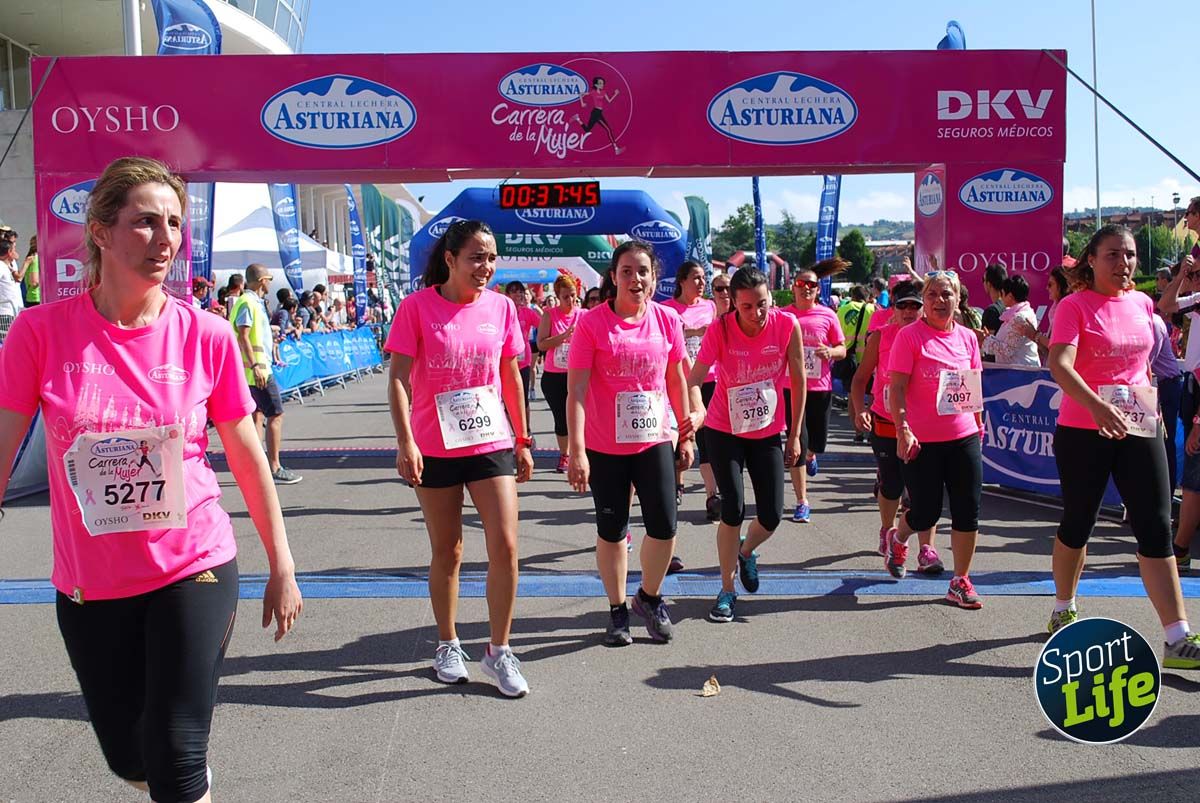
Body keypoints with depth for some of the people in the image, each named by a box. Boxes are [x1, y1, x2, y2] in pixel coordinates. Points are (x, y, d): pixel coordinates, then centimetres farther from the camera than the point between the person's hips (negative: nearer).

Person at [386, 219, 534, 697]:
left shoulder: (501, 308, 3)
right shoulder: (417, 307, -6)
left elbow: (512, 377, 10)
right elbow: (398, 378, -8)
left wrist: (523, 441, 11)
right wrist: (405, 443, -16)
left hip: (492, 443, 2)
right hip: (434, 448, -2)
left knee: (505, 546, -5)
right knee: (446, 551, 10)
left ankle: (499, 651, 11)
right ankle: (448, 645, 29)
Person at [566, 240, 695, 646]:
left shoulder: (667, 321, 1)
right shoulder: (592, 324, -10)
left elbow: (677, 380, 11)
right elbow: (576, 390, -12)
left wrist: (686, 434, 13)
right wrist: (576, 450, -18)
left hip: (655, 441, 3)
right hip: (605, 446, -2)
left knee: (664, 526, -1)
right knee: (611, 530, 9)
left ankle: (649, 597, 25)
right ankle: (617, 610, 27)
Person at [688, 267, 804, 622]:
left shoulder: (787, 325, -15)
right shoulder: (720, 329, -18)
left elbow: (798, 381, -5)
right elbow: (694, 378, -23)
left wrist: (794, 435, -1)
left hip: (768, 432, 2)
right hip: (724, 431, -2)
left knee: (771, 515, 1)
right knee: (733, 508, -10)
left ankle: (746, 552, 36)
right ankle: (727, 590, 9)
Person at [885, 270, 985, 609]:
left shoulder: (967, 337, 8)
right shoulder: (909, 336, -7)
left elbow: (974, 386, 17)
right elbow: (896, 388, -11)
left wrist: (979, 424, 15)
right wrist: (903, 429, -19)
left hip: (964, 437, 5)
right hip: (921, 441, -4)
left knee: (968, 512, 3)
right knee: (926, 513, 4)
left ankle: (960, 582, 15)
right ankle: (897, 539, 38)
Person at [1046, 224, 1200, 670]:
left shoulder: (1142, 303, 8)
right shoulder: (1075, 306, -10)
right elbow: (1059, 364, -27)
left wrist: (1149, 396, 14)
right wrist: (1097, 407, -40)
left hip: (1139, 429, 5)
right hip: (1082, 431, -4)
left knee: (1156, 528, -1)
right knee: (1078, 524, 10)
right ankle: (1063, 610, 31)